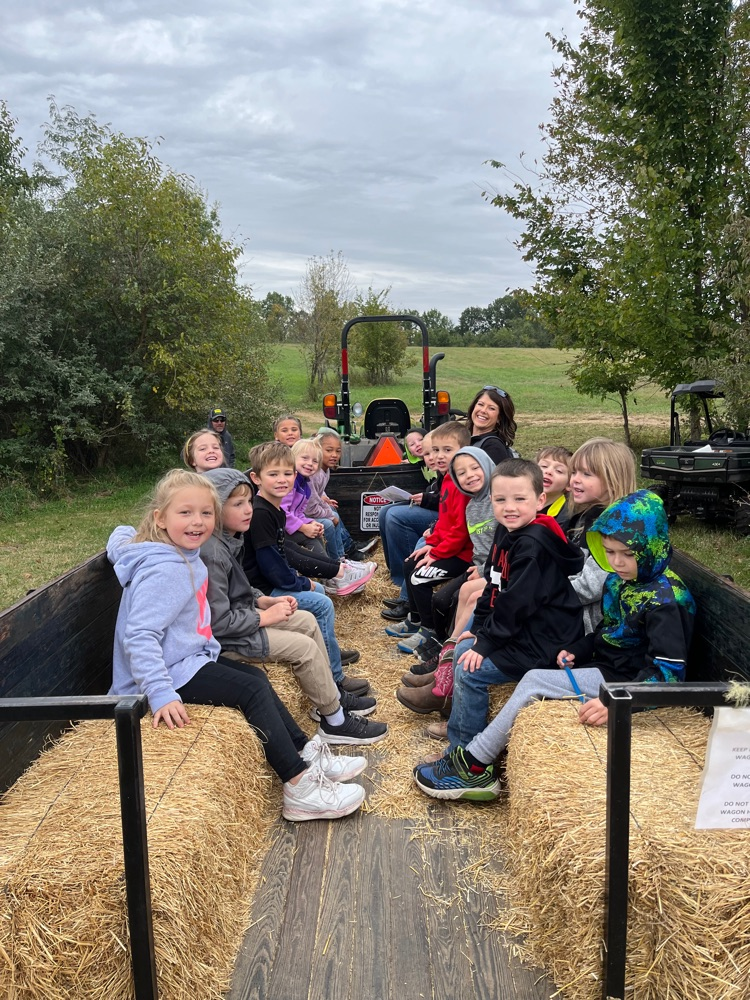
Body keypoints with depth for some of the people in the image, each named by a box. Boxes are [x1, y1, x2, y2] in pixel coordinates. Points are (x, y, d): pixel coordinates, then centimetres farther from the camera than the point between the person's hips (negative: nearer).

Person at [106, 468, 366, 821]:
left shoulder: (185, 557, 6)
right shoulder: (163, 570, -26)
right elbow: (139, 637, -32)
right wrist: (160, 694, -37)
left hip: (190, 658, 11)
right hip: (172, 673, -11)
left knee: (256, 677, 13)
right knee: (253, 691, -14)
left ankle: (307, 755, 21)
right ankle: (300, 788, -9)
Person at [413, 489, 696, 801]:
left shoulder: (664, 599, -20)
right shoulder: (618, 580, 7)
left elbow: (668, 670, -27)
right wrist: (577, 650, 2)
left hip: (626, 680, -9)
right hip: (607, 667, 9)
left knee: (534, 681, -19)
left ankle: (472, 763, -10)